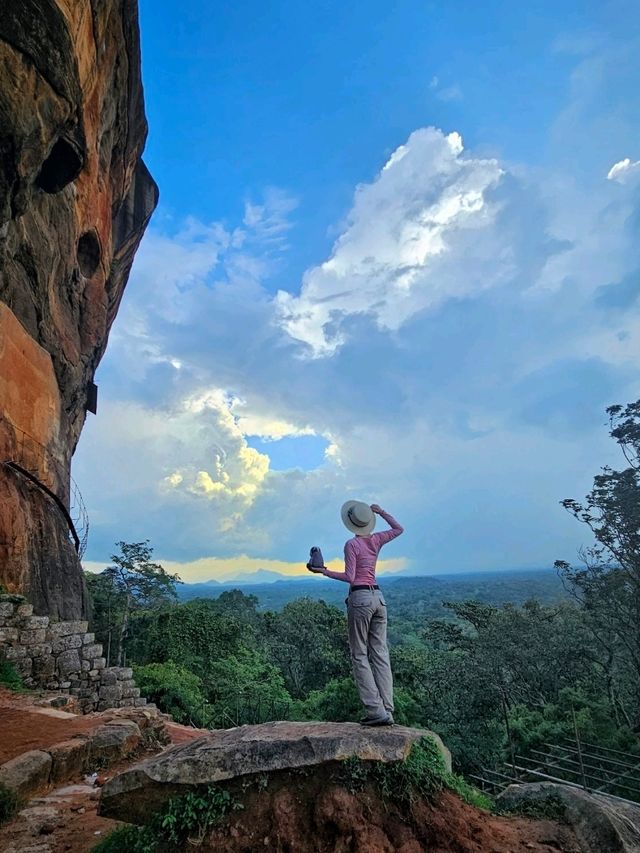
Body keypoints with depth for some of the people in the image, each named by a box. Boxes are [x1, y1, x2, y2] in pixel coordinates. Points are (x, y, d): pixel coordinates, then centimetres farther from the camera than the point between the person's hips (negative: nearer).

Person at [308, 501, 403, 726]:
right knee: (380, 654, 7)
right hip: (378, 597, 6)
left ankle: (376, 711, -2)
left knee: (359, 656, 2)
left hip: (360, 598, -6)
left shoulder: (351, 544, -10)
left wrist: (324, 571, -7)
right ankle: (387, 711, 6)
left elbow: (350, 577, -14)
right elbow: (399, 529, 21)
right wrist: (381, 512, 20)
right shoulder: (376, 540, 7)